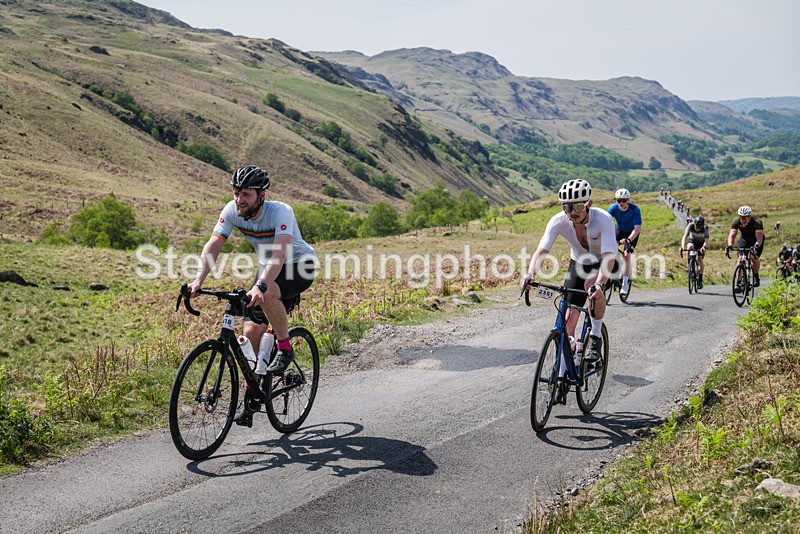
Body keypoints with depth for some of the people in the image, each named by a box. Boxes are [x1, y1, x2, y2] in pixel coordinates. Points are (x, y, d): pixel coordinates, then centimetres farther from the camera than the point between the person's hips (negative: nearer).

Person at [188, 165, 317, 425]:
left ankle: (285, 348, -13)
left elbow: (280, 253, -44)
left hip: (300, 265, -6)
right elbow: (213, 246, -20)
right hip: (268, 268, 6)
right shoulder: (232, 210, -15)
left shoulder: (280, 212, -31)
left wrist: (260, 286, -59)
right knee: (251, 331, -6)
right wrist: (199, 279, -35)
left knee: (268, 295, -38)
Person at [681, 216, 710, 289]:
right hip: (692, 240, 0)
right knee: (690, 247, -35)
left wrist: (704, 247, -59)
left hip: (701, 243, 0)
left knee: (700, 260, -12)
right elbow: (685, 236, -39)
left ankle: (700, 280, -3)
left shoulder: (705, 228, -30)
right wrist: (682, 246, -56)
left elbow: (706, 240, -39)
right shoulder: (690, 226, -30)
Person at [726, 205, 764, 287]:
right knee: (740, 258, -17)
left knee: (754, 258, -19)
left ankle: (756, 277, 8)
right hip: (744, 239, 2)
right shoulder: (737, 222, -24)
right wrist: (729, 246, -52)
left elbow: (759, 237, -43)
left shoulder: (757, 222, -32)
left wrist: (756, 246, -62)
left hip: (756, 241, -2)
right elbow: (732, 235, -33)